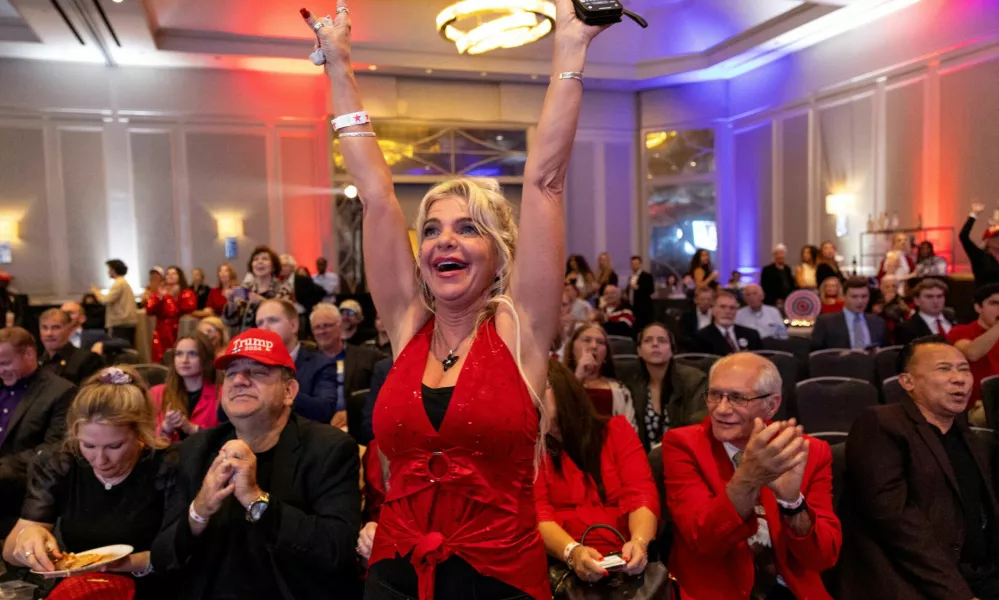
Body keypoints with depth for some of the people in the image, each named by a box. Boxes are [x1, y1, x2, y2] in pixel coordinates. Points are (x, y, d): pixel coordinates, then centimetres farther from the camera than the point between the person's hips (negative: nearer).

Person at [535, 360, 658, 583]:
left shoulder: (616, 429, 9)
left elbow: (641, 494, -3)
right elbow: (538, 514, -6)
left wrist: (639, 542, -22)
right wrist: (572, 552, -25)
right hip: (562, 564, 0)